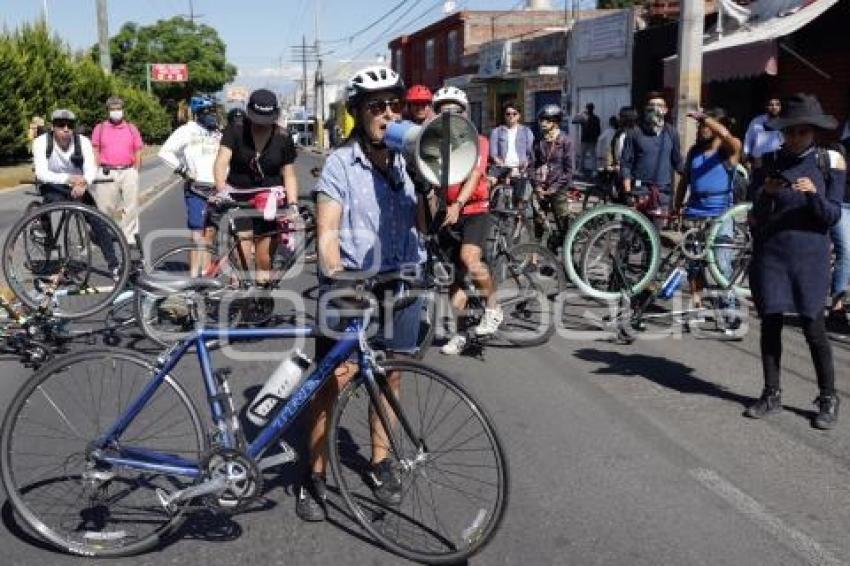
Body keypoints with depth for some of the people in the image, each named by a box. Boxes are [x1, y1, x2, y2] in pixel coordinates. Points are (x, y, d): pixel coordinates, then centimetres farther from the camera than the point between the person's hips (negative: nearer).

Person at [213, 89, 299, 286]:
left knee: (265, 255, -1)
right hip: (239, 197, 0)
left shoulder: (283, 138, -2)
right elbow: (221, 162, -18)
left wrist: (292, 205, -12)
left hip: (270, 198, 1)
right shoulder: (235, 132, -6)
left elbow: (289, 174, 1)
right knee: (243, 248, -9)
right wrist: (221, 191, -35)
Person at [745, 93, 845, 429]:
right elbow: (756, 213, 0)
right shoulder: (769, 162, 3)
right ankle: (772, 395, 17)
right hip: (770, 253, 2)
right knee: (770, 324, 6)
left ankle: (828, 399, 11)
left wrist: (813, 194, -21)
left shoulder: (829, 162, 1)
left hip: (809, 255, -2)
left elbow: (832, 216, -3)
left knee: (813, 327, -2)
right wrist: (766, 192, -20)